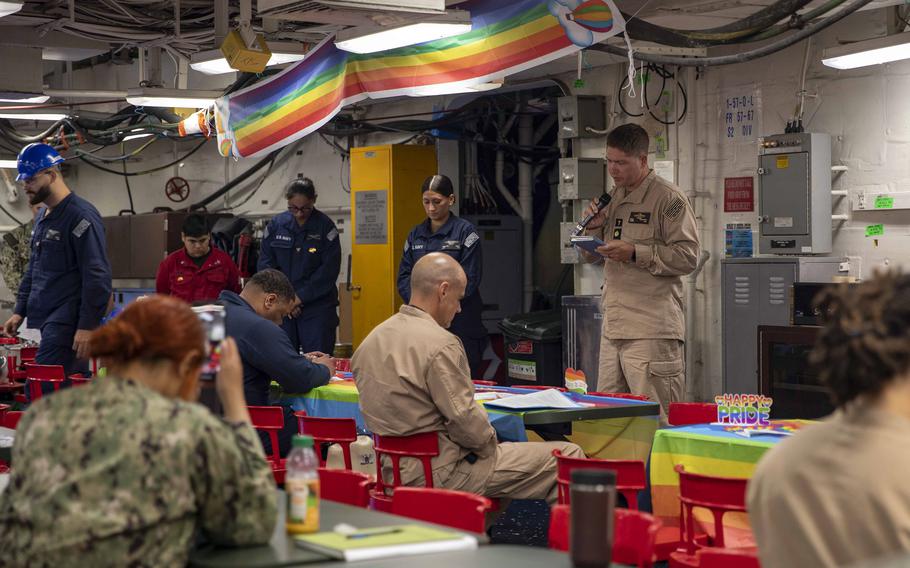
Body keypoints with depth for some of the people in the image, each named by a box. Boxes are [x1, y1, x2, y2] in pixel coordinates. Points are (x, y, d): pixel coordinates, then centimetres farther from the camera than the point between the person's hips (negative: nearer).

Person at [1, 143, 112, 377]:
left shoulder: (81, 215, -10)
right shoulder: (43, 217, 19)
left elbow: (97, 276, -16)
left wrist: (87, 326, -19)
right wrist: (20, 311, 20)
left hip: (66, 323, -8)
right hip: (44, 322, 9)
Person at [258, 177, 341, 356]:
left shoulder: (325, 226, -4)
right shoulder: (276, 225, 4)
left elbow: (329, 270, -8)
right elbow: (265, 264, 4)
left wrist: (300, 298, -12)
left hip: (317, 309, -3)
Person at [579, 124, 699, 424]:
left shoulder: (669, 198, -6)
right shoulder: (613, 198, 18)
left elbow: (687, 256, -12)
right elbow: (592, 256, 25)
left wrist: (635, 253, -16)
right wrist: (594, 228, 5)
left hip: (652, 329, -8)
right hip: (613, 327, 8)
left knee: (655, 422, -5)